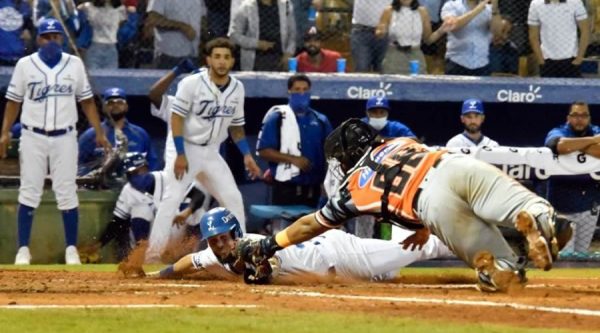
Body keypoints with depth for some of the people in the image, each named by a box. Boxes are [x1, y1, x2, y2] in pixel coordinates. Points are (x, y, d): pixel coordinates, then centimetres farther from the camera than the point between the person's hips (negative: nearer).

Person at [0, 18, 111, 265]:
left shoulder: (74, 64, 4)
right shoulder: (25, 65, 1)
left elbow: (86, 100, 8)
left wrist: (99, 132, 1)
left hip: (64, 138, 1)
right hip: (33, 137, -1)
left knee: (67, 193, 1)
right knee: (29, 193, -1)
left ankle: (71, 249, 7)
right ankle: (23, 249, 3)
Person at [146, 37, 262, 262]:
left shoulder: (237, 89, 2)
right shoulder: (192, 84, -15)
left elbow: (236, 126, 12)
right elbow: (176, 117, -15)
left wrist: (247, 155, 3)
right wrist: (180, 155, -20)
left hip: (212, 153, 6)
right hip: (186, 148, -6)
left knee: (233, 198, 4)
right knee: (172, 198, -16)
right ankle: (153, 252, -16)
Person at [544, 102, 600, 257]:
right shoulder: (557, 133, -7)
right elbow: (561, 145, -33)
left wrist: (575, 146, -20)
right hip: (564, 205, -4)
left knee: (582, 253, 13)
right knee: (565, 255, -6)